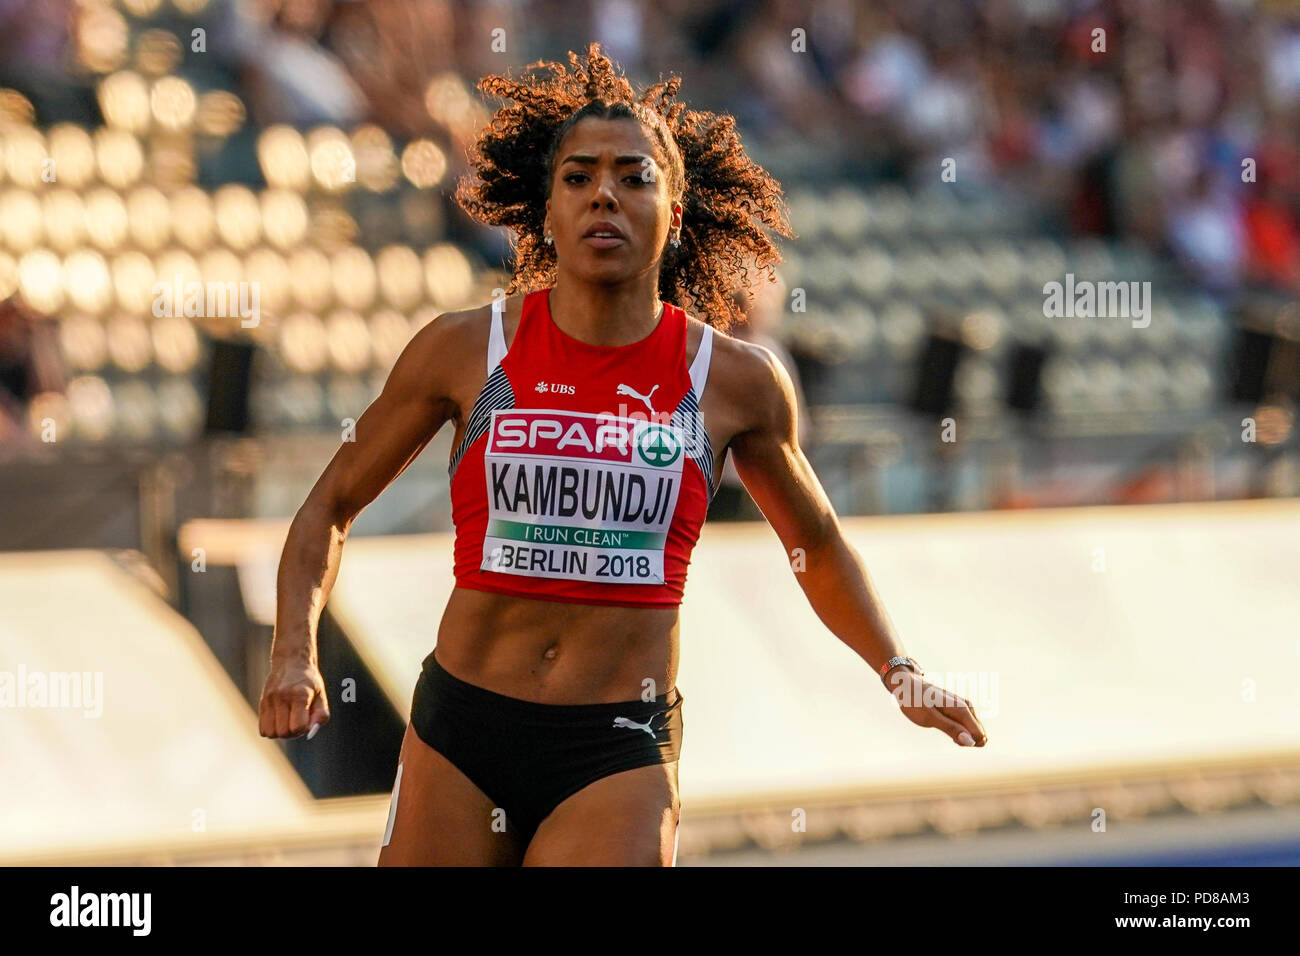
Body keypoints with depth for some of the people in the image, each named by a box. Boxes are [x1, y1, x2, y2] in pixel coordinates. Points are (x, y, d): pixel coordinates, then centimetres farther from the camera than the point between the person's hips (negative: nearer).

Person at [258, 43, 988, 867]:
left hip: (619, 754, -1)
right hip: (460, 735, 1)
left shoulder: (735, 381, 2)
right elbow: (332, 505, 12)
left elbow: (820, 547, 20)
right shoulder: (465, 351, 1)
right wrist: (295, 659, -3)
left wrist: (898, 672, 7)